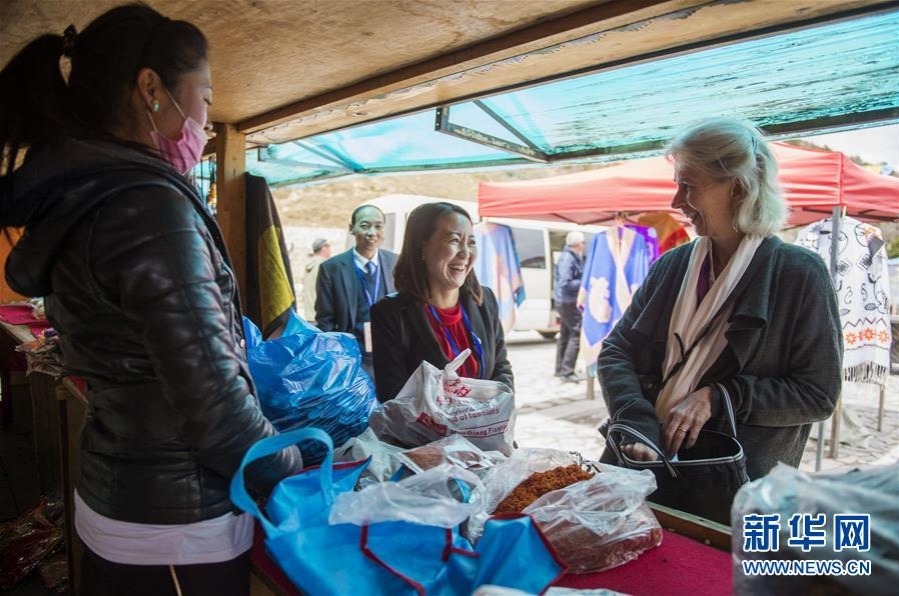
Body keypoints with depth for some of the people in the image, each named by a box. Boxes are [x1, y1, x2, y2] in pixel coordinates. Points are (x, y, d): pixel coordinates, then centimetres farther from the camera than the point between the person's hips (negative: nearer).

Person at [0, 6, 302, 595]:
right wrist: (296, 469, -9)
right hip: (176, 529, -8)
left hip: (116, 501, 8)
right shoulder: (151, 205, -24)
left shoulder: (77, 201, 4)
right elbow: (215, 404, -24)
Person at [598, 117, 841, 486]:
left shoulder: (800, 275, -5)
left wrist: (717, 398, -14)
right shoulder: (672, 265, 7)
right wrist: (637, 424, -14)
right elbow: (616, 351, 3)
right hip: (647, 458, 4)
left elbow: (818, 396, -4)